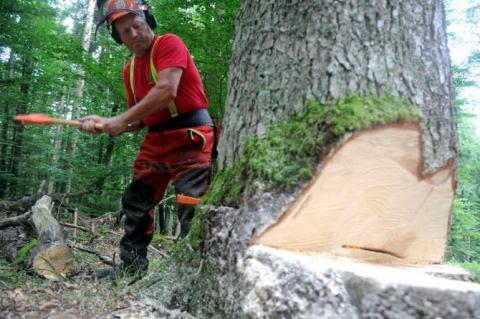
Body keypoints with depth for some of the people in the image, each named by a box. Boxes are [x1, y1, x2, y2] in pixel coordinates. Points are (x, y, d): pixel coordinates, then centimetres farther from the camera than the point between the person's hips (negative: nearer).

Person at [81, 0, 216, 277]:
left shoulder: (169, 44, -6)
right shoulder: (130, 70, 17)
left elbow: (167, 90, -21)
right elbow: (139, 121, 20)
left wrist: (122, 120, -15)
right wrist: (105, 123, 3)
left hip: (190, 137, -8)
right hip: (157, 141, 9)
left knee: (190, 206, -11)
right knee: (136, 203, 12)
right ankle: (132, 266, 25)